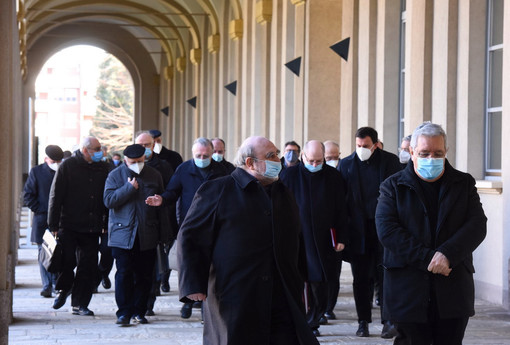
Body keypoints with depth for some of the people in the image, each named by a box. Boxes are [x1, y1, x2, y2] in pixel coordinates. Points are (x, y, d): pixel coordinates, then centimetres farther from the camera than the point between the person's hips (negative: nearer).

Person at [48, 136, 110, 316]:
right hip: (69, 225, -4)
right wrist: (53, 226, -9)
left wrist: (107, 224, 10)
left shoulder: (103, 168, 10)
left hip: (92, 227, 4)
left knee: (88, 266, 2)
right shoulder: (68, 166, -2)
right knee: (67, 260, -8)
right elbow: (55, 196, -4)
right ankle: (64, 289, 22)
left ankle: (80, 304, 10)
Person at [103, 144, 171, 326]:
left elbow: (162, 206, 12)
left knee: (144, 275, 5)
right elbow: (108, 200, -9)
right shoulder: (115, 176, 4)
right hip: (122, 234, -2)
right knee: (124, 274, -5)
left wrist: (164, 234, 10)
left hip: (147, 236, 2)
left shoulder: (154, 176, 9)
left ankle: (139, 311, 14)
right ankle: (124, 312, 0)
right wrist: (129, 188, -13)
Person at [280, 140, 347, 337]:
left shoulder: (333, 176, 5)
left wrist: (341, 238, 3)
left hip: (323, 240, 1)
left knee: (320, 285, 4)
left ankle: (313, 322, 18)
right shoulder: (289, 175, 1)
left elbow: (340, 210, 7)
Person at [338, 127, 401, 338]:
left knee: (386, 275, -1)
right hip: (359, 230, 2)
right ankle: (363, 322, 15)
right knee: (361, 278, 6)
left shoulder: (390, 161, 2)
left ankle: (389, 320, 6)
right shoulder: (346, 164, 4)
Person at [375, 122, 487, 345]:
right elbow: (387, 230, -8)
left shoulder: (464, 183, 10)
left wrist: (447, 254, -18)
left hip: (453, 293, 1)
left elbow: (477, 226, -1)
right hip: (408, 291, -1)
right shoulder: (393, 187, 5)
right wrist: (427, 259, -17)